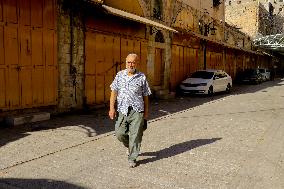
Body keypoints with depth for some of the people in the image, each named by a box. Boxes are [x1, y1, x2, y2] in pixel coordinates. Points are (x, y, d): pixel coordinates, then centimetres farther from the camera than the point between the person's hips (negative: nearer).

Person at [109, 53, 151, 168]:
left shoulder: (142, 77, 3)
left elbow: (145, 96, 7)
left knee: (135, 135, -1)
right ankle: (129, 146, 36)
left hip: (137, 111, -2)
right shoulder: (120, 75, 7)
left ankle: (132, 158, 16)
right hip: (122, 110, 2)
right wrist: (111, 108, -2)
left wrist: (146, 111, 9)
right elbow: (114, 92, 6)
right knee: (120, 134, 3)